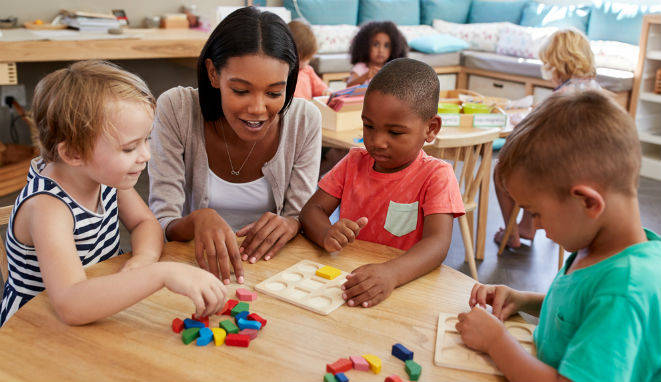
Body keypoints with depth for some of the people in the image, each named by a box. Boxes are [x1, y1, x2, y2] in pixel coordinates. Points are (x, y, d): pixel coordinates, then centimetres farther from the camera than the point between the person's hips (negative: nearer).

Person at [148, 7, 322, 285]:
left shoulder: (305, 120, -9)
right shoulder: (176, 110, -14)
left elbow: (305, 218, -3)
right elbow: (162, 227, -15)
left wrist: (290, 224, -26)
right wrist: (198, 219, -37)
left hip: (270, 265, 2)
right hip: (199, 263, -1)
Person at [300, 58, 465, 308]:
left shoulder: (435, 175, -7)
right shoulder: (354, 163, 8)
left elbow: (438, 243, -20)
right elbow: (312, 209, 4)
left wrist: (390, 274, -39)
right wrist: (327, 235, -20)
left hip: (407, 285, -3)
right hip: (346, 276, 4)